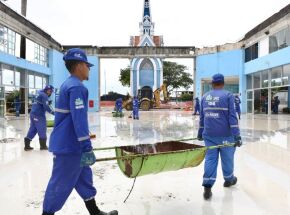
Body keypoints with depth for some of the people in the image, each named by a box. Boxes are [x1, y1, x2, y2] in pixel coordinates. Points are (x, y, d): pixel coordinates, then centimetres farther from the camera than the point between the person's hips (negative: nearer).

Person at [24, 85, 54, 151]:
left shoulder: (40, 94, 18)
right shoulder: (44, 95, -12)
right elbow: (46, 106, -20)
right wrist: (53, 112, -15)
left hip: (33, 113, 9)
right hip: (39, 115, -9)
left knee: (33, 129, 12)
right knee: (42, 130, 1)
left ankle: (27, 145, 12)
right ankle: (43, 146, 9)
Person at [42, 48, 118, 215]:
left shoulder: (68, 85, 14)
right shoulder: (77, 87, -18)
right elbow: (79, 119, -25)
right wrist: (87, 147, -24)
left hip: (67, 143, 11)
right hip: (69, 146, -11)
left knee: (84, 178, 17)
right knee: (61, 184, 2)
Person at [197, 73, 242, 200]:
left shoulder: (205, 97, 9)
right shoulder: (228, 95, -5)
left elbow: (202, 117, 15)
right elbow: (232, 117, -12)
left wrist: (200, 133, 23)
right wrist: (237, 136, -11)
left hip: (209, 134, 3)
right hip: (225, 135, -3)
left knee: (210, 158, 5)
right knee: (227, 158, 16)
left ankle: (207, 187, -2)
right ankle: (229, 180, 37)